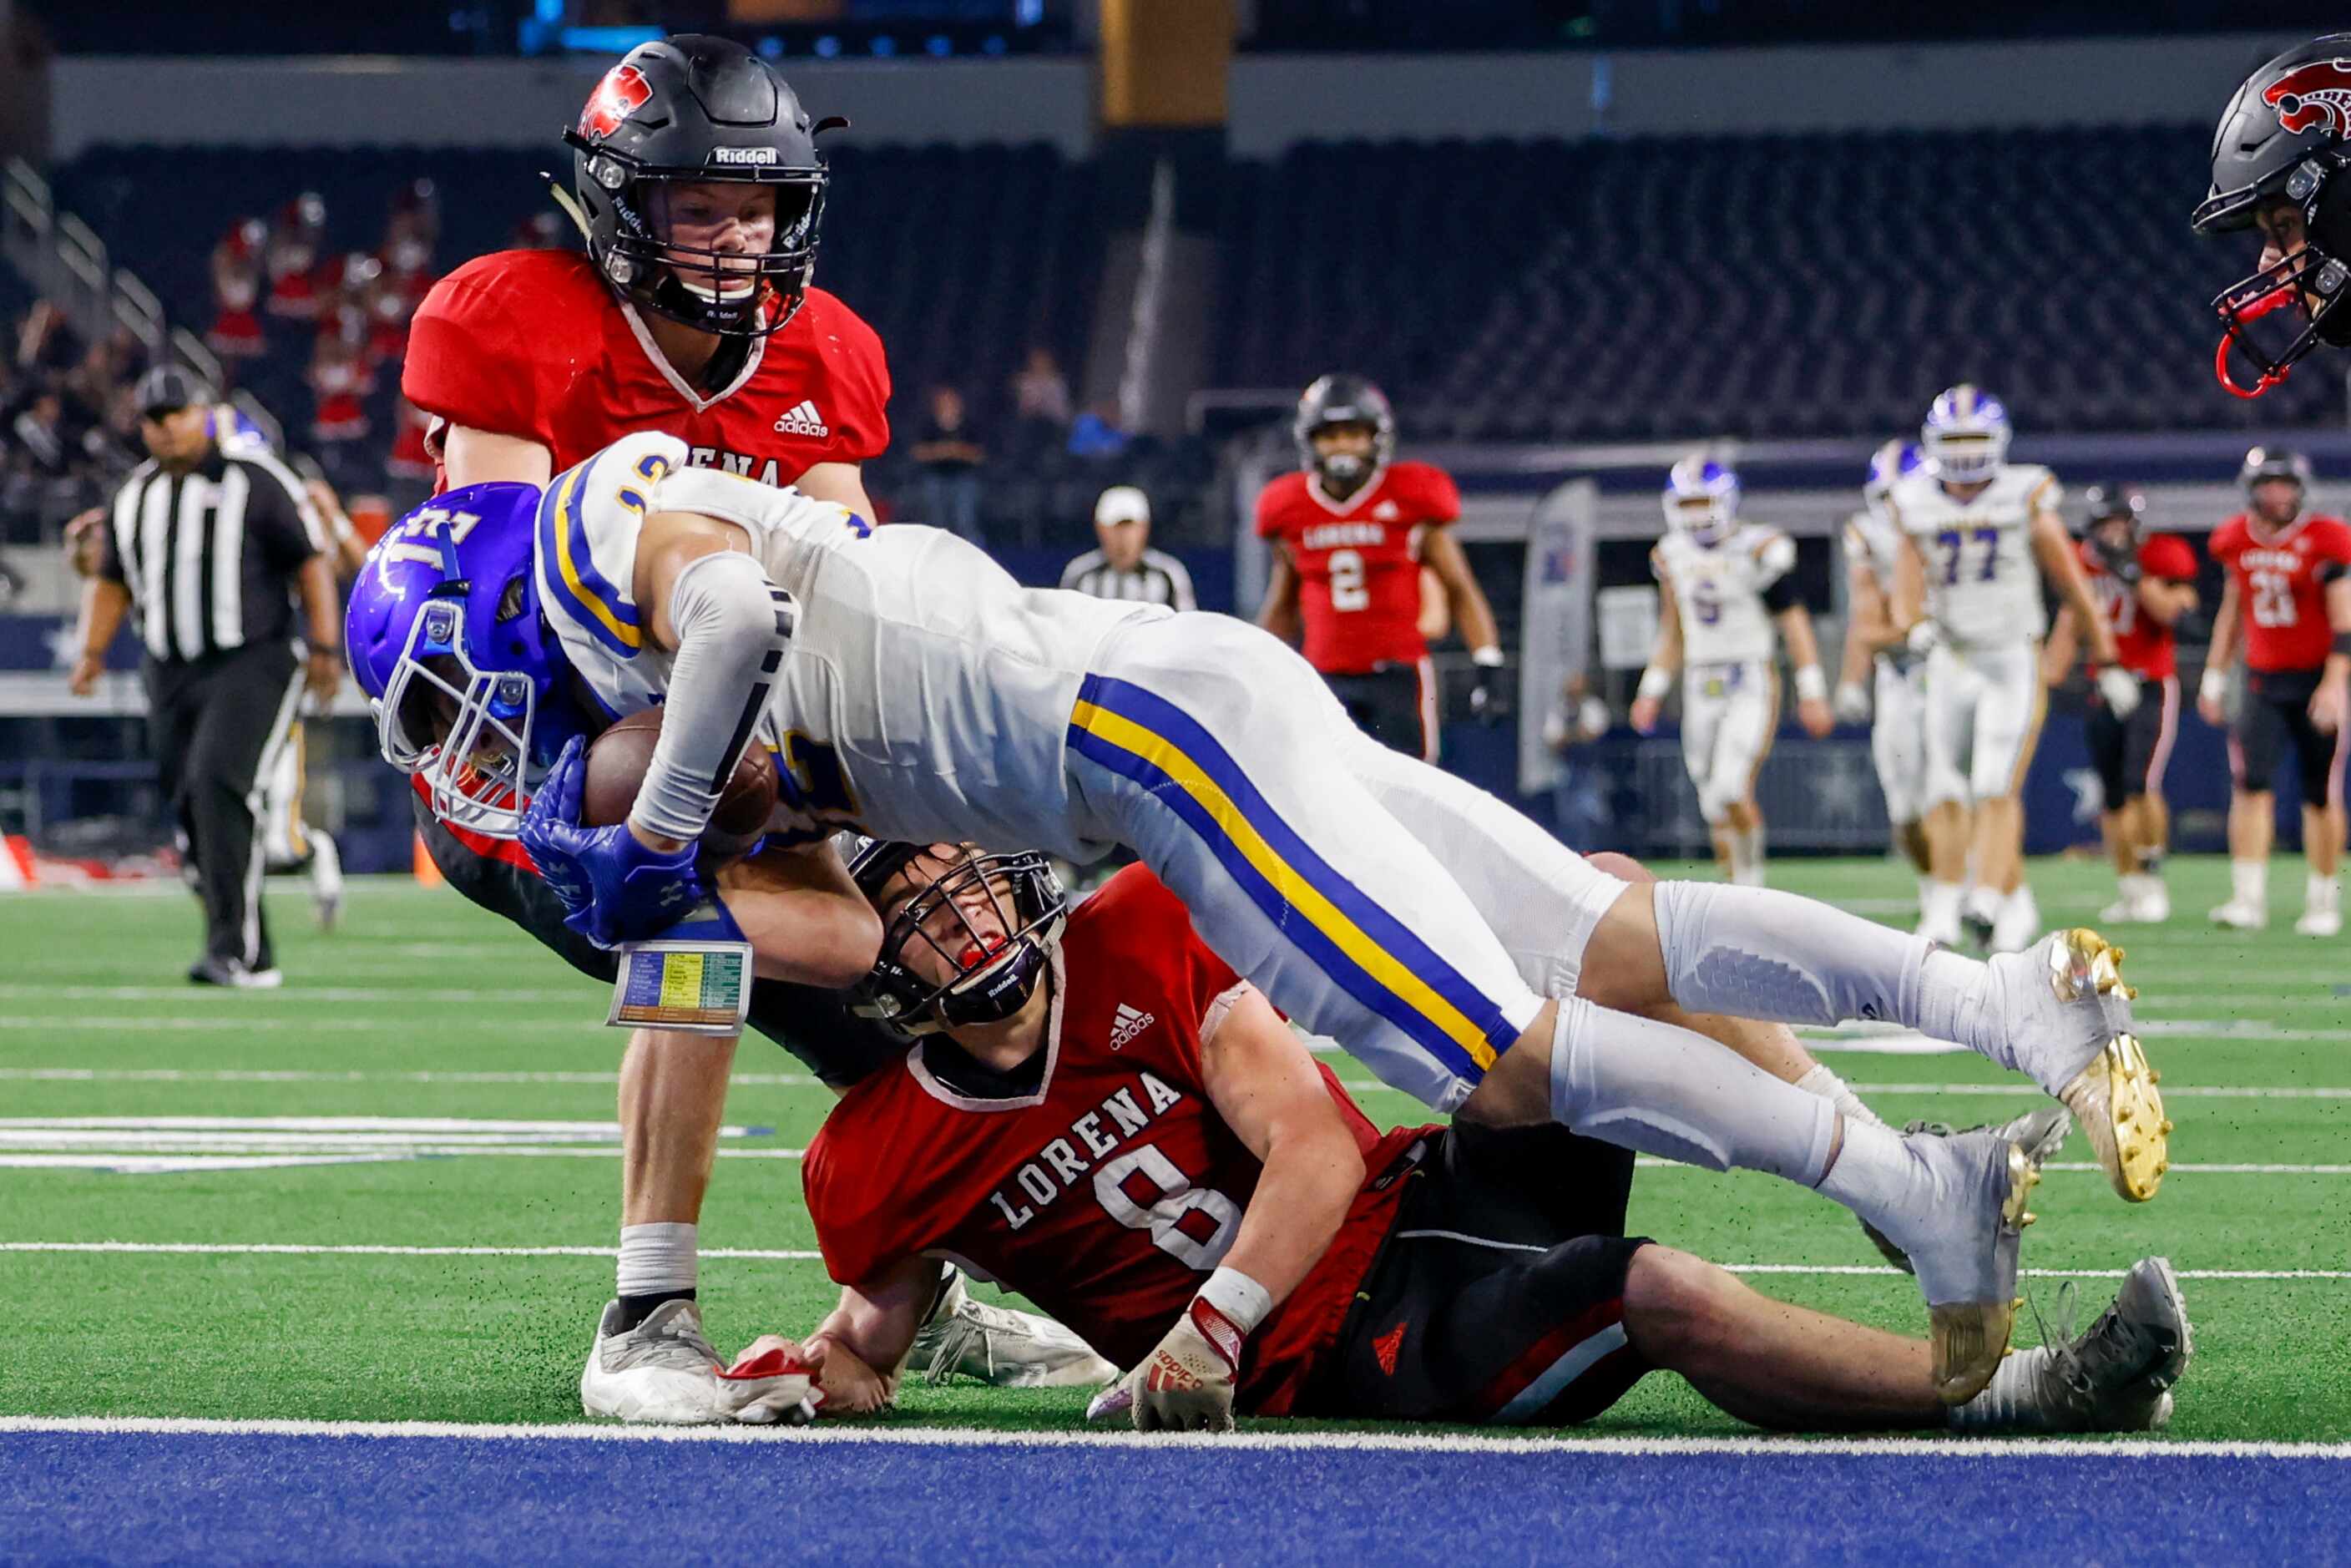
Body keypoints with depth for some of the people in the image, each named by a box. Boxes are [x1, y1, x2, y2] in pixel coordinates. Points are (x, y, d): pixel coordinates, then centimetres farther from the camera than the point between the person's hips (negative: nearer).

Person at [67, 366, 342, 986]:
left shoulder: (254, 481, -5)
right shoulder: (133, 496, 12)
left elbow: (310, 562, -5)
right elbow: (112, 580, 22)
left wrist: (325, 648, -10)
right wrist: (92, 650, 9)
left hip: (251, 663, -6)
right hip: (171, 674, 6)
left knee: (219, 785, -22)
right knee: (191, 811, 4)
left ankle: (234, 949, -23)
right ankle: (253, 957, 15)